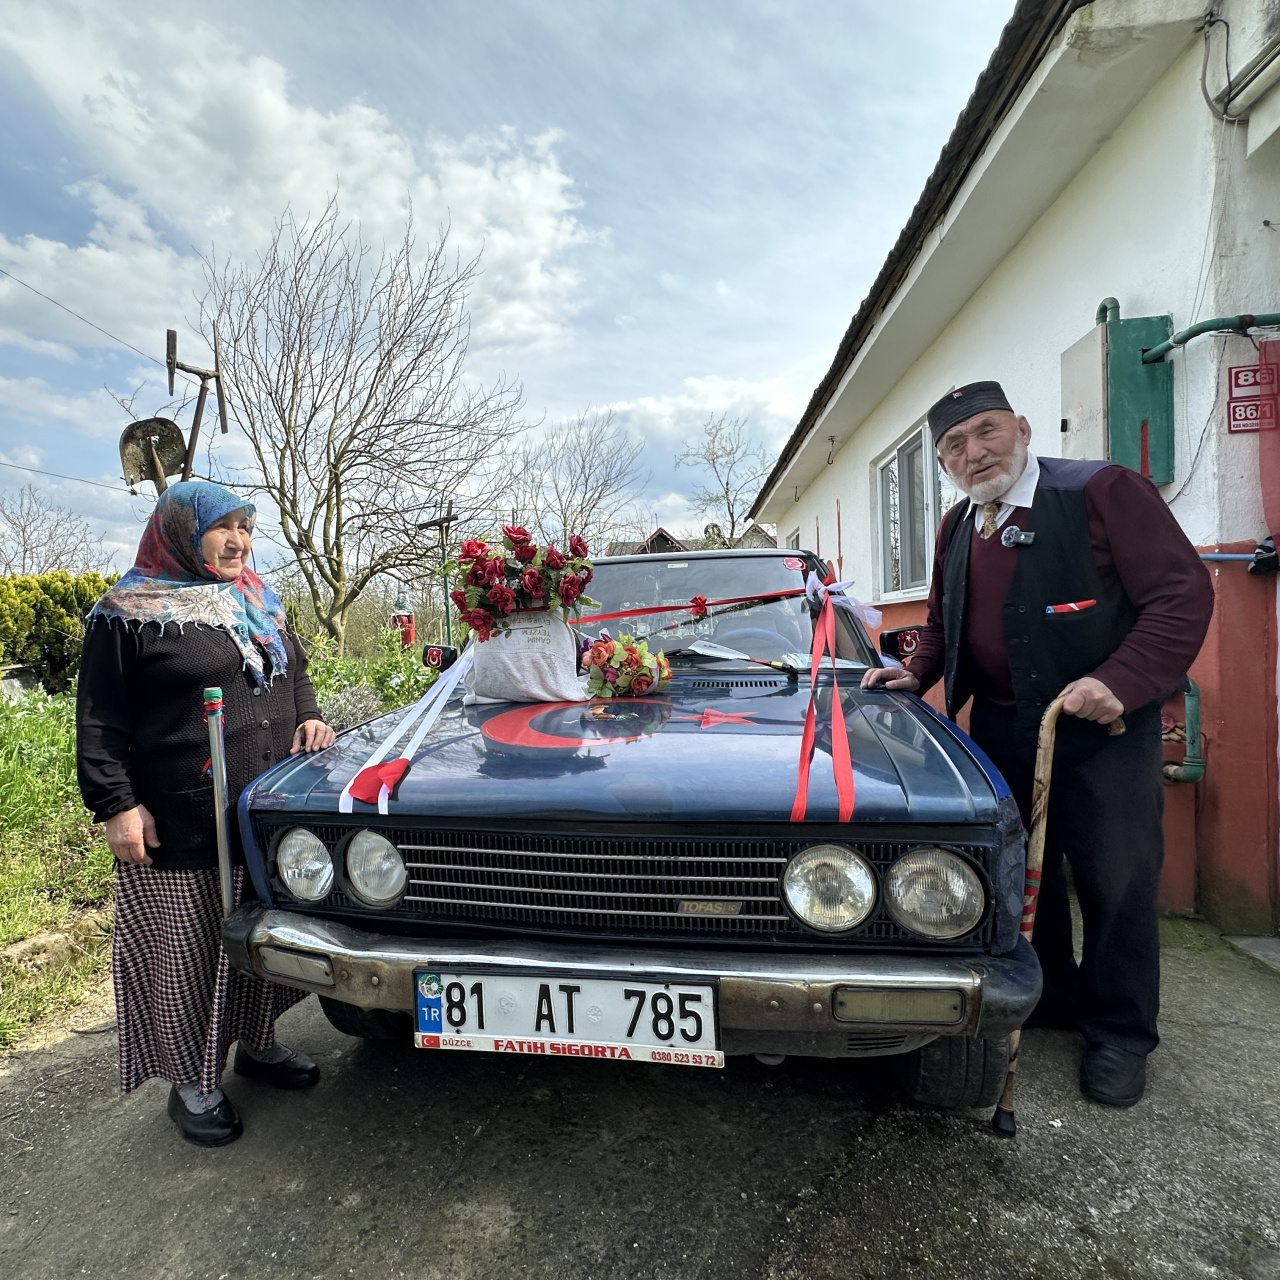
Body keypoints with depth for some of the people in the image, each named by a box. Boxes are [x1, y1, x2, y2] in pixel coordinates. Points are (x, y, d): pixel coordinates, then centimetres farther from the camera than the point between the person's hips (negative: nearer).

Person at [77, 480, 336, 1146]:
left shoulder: (260, 603, 12)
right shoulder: (128, 613, -6)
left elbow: (294, 670, 22)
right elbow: (99, 721, -7)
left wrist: (307, 717, 4)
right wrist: (116, 805, -13)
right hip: (176, 828, -6)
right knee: (182, 953, 6)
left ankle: (257, 1043, 38)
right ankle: (192, 1082, 25)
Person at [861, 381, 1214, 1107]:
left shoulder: (1104, 490, -10)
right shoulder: (958, 529, 10)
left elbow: (1184, 592, -15)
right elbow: (944, 624, 21)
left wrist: (1120, 683, -24)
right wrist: (916, 673, 4)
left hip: (1104, 729, -6)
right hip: (1000, 728, 6)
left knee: (1117, 882, 5)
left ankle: (1122, 1034, 25)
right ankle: (1051, 999, 36)